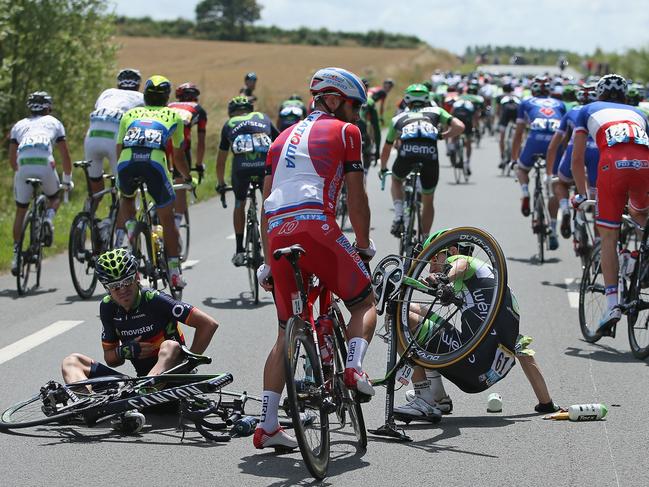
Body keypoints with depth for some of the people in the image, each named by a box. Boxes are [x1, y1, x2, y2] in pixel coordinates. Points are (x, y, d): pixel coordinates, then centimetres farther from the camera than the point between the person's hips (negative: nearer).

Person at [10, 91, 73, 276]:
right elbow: (65, 155, 24)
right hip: (45, 163, -1)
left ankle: (16, 253, 11)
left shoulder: (19, 125, 29)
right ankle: (49, 218, -5)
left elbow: (12, 159, 25)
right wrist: (67, 179, 34)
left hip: (23, 164, 1)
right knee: (54, 198, 27)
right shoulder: (54, 122, 26)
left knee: (21, 211, 15)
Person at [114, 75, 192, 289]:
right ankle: (174, 273, 12)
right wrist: (188, 178, 50)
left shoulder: (130, 114, 30)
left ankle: (123, 231, 8)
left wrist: (118, 177, 48)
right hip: (154, 163, -2)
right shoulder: (173, 116, 27)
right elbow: (178, 155, 34)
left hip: (126, 163, 2)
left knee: (126, 198, 35)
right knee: (167, 218, 14)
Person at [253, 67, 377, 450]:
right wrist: (364, 245, 22)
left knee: (287, 332, 13)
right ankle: (354, 367, -12)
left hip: (277, 232, 5)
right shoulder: (345, 131, 12)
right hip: (316, 224, -5)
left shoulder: (284, 138, 29)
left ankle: (267, 424, 6)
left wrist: (268, 261, 28)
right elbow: (356, 198, 10)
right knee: (365, 302, 15)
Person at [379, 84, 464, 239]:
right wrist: (442, 136, 31)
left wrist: (383, 169, 59)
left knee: (396, 181, 35)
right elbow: (459, 126, 14)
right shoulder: (436, 111, 29)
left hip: (406, 152, 0)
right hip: (430, 154, 0)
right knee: (428, 203, 22)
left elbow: (386, 149, 42)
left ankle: (398, 215, 11)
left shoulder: (399, 118, 33)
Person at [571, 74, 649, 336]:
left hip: (613, 163, -2)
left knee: (608, 237, 3)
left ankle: (612, 304, -7)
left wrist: (581, 194, 36)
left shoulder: (589, 111, 30)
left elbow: (577, 160, 25)